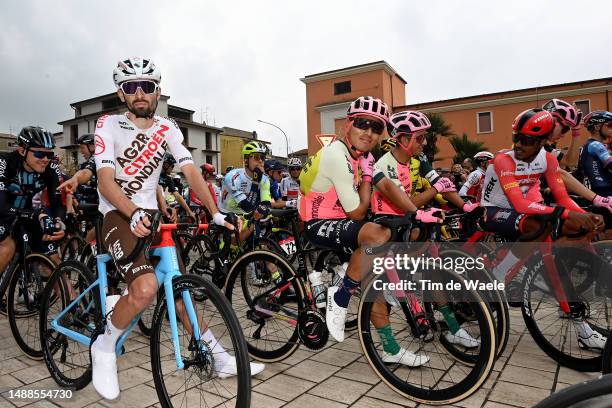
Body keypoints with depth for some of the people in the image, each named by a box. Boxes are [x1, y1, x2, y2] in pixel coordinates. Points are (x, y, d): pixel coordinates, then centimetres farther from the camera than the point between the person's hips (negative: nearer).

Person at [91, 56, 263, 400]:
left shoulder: (167, 129, 4)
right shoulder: (109, 124, -7)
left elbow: (191, 171, -6)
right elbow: (106, 180, -18)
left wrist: (215, 213, -19)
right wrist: (134, 214, -36)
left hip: (151, 214, 4)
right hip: (118, 215, -4)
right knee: (146, 288, -27)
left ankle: (220, 358, 14)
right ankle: (104, 348, 1)